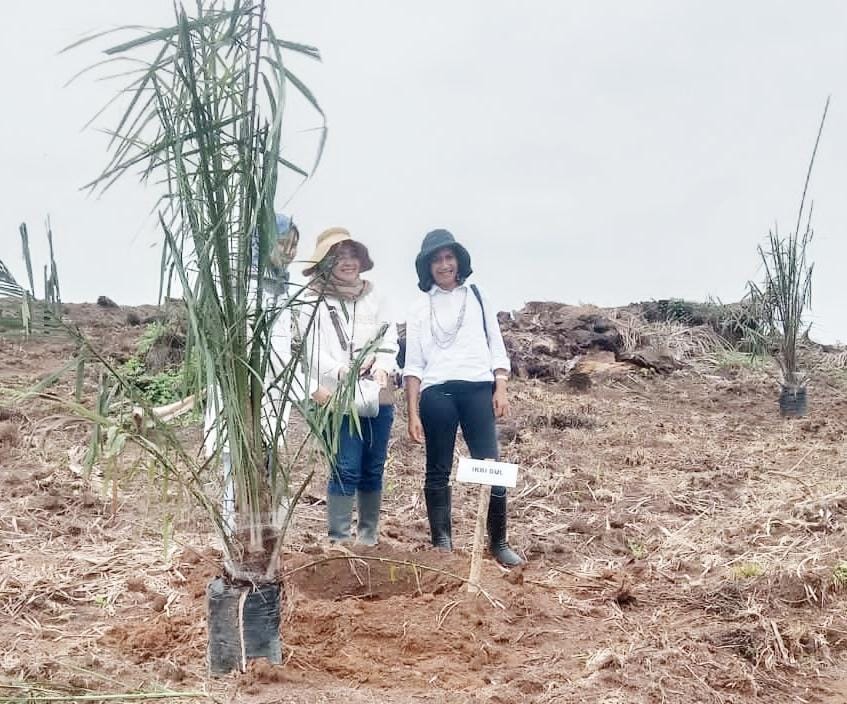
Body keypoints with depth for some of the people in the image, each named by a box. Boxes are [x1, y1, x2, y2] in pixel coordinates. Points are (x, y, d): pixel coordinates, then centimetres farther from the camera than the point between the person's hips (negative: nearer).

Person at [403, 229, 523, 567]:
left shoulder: (477, 297, 14)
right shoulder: (421, 310, 13)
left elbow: (496, 346, 13)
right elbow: (413, 365, 10)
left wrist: (501, 389, 0)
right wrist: (413, 414, 2)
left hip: (478, 388, 0)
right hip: (436, 393, 1)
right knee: (438, 471, 4)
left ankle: (499, 543, 2)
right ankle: (442, 544, 10)